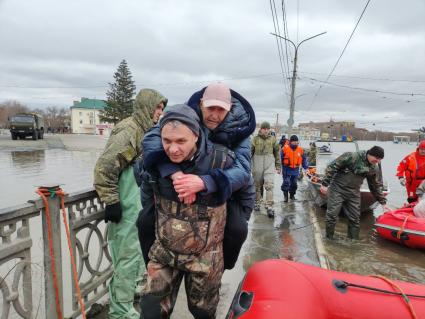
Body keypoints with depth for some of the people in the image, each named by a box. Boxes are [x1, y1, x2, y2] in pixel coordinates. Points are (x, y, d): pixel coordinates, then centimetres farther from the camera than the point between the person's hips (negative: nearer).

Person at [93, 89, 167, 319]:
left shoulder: (144, 131, 12)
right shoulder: (129, 130, -18)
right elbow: (104, 167, -24)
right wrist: (111, 201, -20)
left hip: (140, 206, 10)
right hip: (128, 208, -10)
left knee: (134, 254, 22)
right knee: (129, 256, 1)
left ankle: (125, 293, 43)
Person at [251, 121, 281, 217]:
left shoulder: (273, 139, 6)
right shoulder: (255, 139, 2)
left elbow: (277, 153, 11)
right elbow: (250, 152, 4)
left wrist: (278, 166, 11)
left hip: (269, 165, 0)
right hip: (257, 165, 0)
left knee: (269, 185, -10)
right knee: (258, 185, 12)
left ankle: (269, 207, -8)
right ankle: (257, 202, 29)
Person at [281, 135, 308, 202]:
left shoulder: (300, 150, 2)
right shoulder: (285, 149, -8)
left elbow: (304, 159, 13)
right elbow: (280, 159, -1)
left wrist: (306, 166, 8)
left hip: (295, 170, 3)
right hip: (287, 169, -3)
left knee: (294, 183, 11)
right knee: (286, 182, -8)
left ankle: (292, 195, 28)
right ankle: (285, 196, 4)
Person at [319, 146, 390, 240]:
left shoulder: (374, 168, 0)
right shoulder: (351, 156, -20)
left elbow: (376, 186, 13)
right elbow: (332, 167, -17)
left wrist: (383, 202, 14)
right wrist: (325, 184, -18)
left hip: (354, 193, 6)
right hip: (337, 190, -5)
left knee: (355, 218, 8)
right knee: (332, 215, -4)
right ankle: (329, 239, 14)